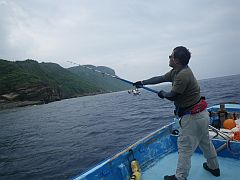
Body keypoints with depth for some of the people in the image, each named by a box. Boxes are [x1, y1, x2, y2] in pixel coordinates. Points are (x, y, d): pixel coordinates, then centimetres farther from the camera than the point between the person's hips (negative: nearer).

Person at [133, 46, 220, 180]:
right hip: (201, 114, 10)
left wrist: (163, 94, 3)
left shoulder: (183, 75, -25)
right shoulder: (176, 71, 5)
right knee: (205, 142, 26)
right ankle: (214, 167, 46)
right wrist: (143, 82, 15)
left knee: (185, 148, 3)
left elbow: (172, 96, -18)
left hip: (192, 117, -10)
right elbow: (160, 78, 13)